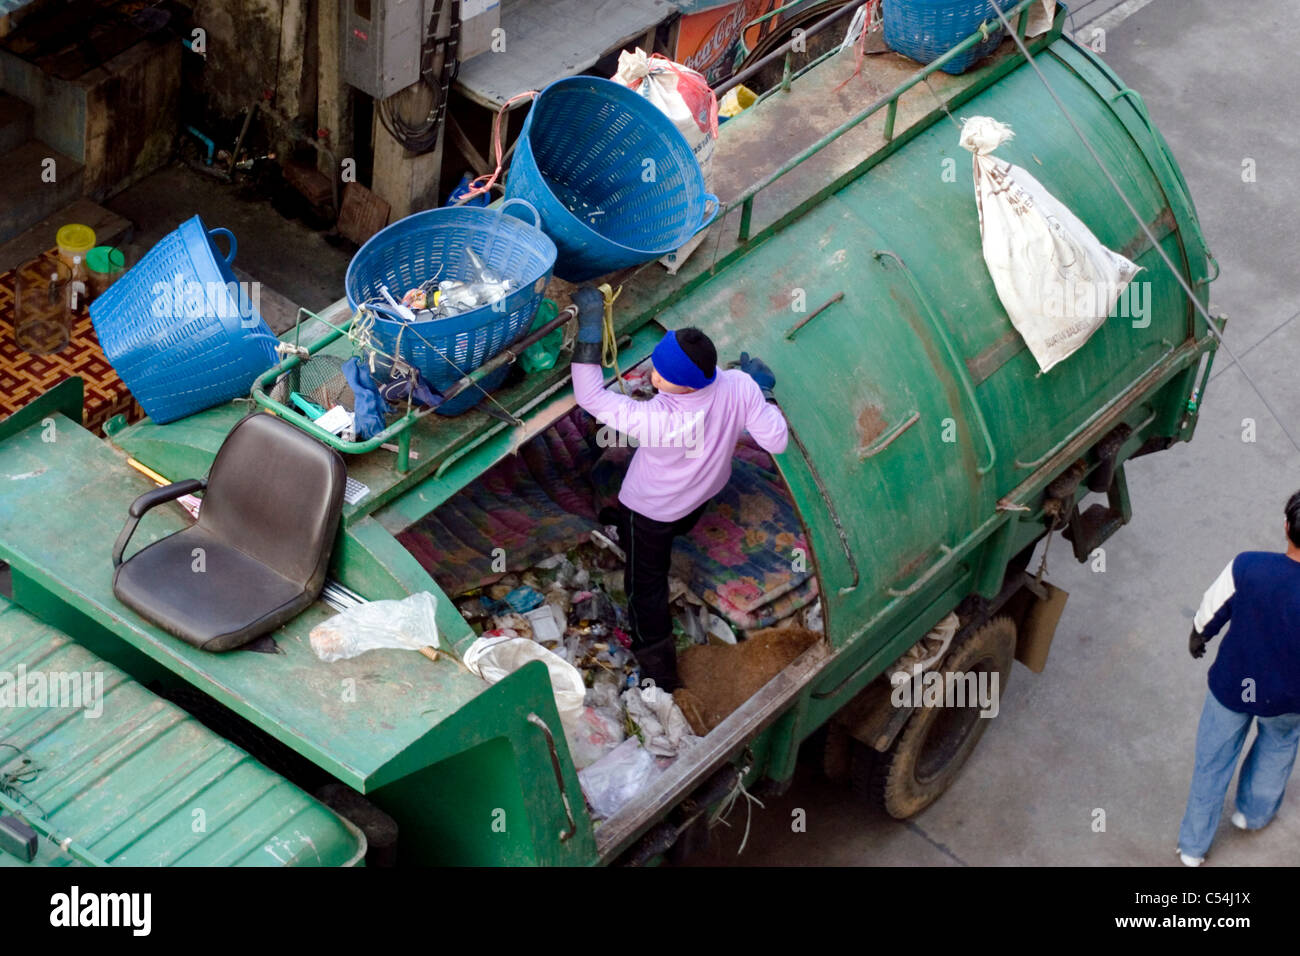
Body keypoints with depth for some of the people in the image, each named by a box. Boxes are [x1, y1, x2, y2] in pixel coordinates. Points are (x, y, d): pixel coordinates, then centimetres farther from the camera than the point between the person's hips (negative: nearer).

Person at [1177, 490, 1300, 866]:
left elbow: (1211, 613, -11)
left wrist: (1197, 637, 12)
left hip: (1231, 686, 0)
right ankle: (1254, 813, 56)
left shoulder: (1246, 567, -30)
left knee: (1212, 763, 22)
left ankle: (1193, 845, 38)